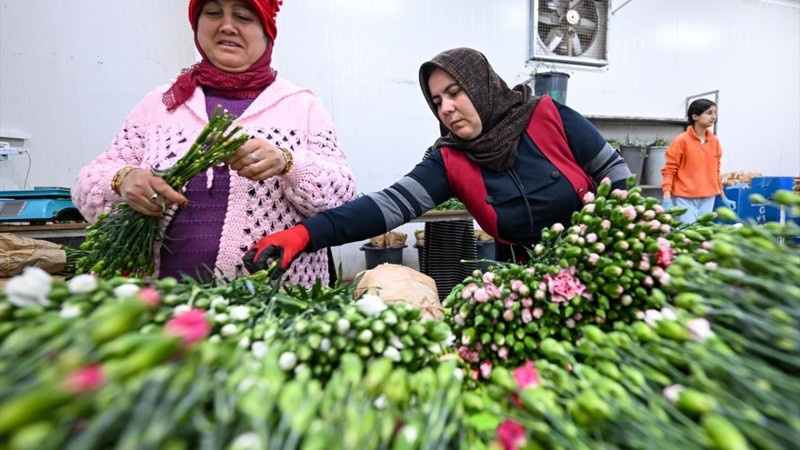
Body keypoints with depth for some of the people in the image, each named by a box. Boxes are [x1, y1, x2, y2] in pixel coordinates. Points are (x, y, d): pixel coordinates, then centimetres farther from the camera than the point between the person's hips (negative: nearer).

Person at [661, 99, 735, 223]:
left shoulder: (714, 141, 10)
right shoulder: (681, 140, -8)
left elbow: (715, 171, 18)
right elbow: (669, 170, -10)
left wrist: (723, 197, 19)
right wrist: (667, 198, -20)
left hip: (708, 199, 6)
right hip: (685, 199, -6)